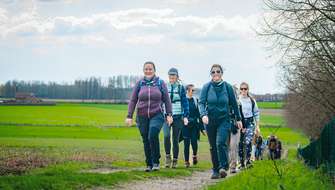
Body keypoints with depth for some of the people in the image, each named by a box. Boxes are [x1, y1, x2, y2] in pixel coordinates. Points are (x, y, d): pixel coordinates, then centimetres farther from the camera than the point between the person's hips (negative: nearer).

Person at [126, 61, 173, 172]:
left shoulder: (160, 83, 4)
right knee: (146, 141, 4)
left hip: (157, 115, -2)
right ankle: (149, 164, 17)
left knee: (153, 136, -23)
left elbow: (167, 100, 7)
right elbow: (133, 101, 8)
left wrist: (169, 114, -1)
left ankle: (156, 162, -10)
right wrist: (129, 116, 2)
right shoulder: (139, 84, 7)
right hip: (142, 117, 2)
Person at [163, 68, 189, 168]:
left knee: (176, 139, 3)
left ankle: (175, 161, 14)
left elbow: (185, 102, 3)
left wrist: (186, 116, -5)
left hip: (178, 117, 0)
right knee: (166, 135, -22)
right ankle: (167, 156, -7)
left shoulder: (181, 88, 3)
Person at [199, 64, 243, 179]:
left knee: (221, 143, -20)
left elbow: (234, 104, 9)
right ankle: (215, 170, 15)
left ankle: (223, 167, -18)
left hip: (224, 120, -2)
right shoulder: (206, 87, -1)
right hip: (210, 121, 2)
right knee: (213, 147, 7)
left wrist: (238, 119, 13)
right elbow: (201, 102, -9)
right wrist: (203, 114, -27)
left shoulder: (227, 87, 0)